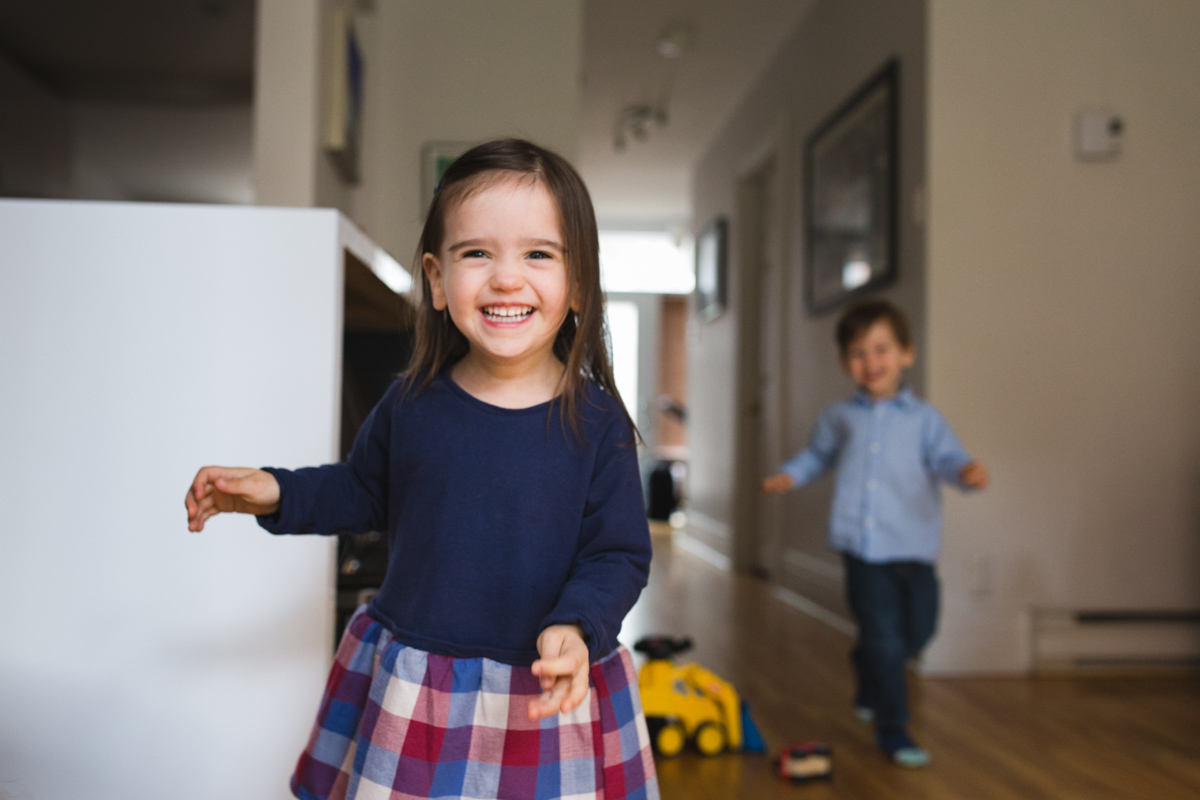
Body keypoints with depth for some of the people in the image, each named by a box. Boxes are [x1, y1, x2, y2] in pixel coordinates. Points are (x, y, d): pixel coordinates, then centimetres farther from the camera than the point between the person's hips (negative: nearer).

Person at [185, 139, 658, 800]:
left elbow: (620, 554, -7)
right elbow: (363, 491, 15)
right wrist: (277, 493, 3)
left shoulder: (596, 422, -10)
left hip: (548, 697, -2)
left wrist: (576, 627, -24)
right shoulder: (411, 405, -3)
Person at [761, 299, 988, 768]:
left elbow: (945, 456, -9)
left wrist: (966, 471, -30)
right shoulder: (839, 418, 10)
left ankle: (871, 687, 39)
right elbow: (818, 456, 25)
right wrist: (789, 475, 10)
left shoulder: (923, 418, 5)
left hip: (913, 546, 1)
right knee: (884, 637, -1)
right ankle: (891, 729, 14)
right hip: (863, 547, -1)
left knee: (917, 631, 8)